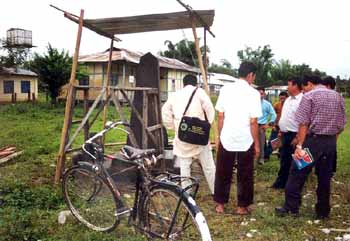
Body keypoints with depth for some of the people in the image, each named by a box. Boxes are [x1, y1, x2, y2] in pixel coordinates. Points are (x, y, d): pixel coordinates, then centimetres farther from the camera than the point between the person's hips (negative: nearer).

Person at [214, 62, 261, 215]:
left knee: (223, 173, 15)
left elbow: (220, 116, 1)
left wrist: (220, 136, 12)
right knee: (245, 175, 13)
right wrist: (257, 144, 0)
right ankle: (242, 206, 23)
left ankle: (220, 204, 24)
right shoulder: (253, 93, -9)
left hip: (226, 139, 2)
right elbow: (253, 122, -10)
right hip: (246, 141, -2)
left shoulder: (225, 89, 0)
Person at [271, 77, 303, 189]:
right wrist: (281, 131, 17)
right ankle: (281, 182, 29)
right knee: (284, 160, 17)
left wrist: (297, 137, -22)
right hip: (285, 134, 9)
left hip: (294, 135, -9)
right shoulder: (288, 100, 13)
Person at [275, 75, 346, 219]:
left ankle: (291, 207, 5)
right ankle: (323, 211, 20)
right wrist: (332, 139, 18)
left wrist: (299, 145, -14)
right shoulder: (338, 96, 12)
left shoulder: (309, 96, -4)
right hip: (331, 142, 6)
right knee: (325, 177, 12)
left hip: (313, 140, -5)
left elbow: (304, 123, -13)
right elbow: (342, 124, 10)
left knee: (298, 174, 2)